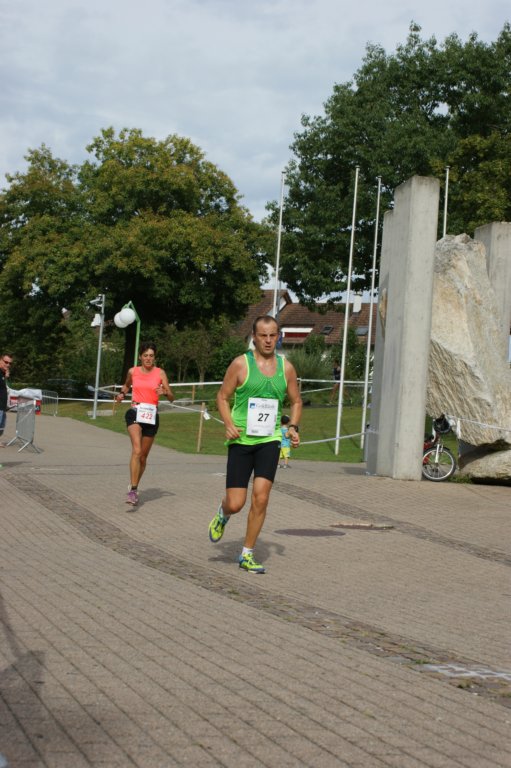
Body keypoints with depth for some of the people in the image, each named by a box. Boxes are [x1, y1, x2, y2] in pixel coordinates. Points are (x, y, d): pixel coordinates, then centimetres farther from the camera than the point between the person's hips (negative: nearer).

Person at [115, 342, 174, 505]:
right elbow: (127, 385, 27)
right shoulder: (133, 371, 5)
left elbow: (171, 398, 2)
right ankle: (133, 491, -29)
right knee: (137, 450, -23)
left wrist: (165, 392, -19)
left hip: (151, 416, 1)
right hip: (135, 413, -1)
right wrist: (122, 394, 7)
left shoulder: (160, 373, 2)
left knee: (143, 456, 10)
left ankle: (134, 488, 31)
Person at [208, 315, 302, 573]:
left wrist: (293, 427, 0)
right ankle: (223, 515, 33)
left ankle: (247, 555, 6)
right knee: (235, 503, -5)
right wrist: (229, 424, -14)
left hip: (269, 441, 2)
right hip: (241, 441, -2)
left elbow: (296, 401, 17)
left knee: (261, 499, -9)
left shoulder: (286, 367, 6)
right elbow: (223, 396, 2)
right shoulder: (240, 364, -4)